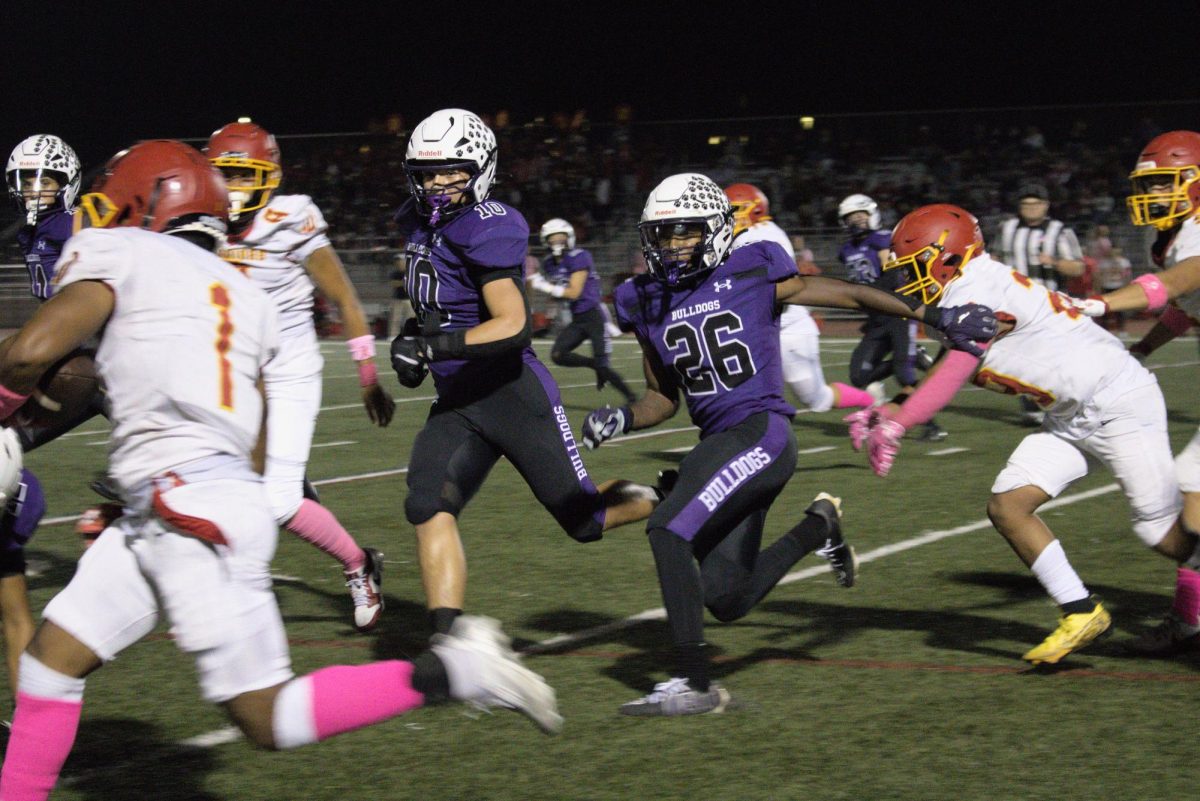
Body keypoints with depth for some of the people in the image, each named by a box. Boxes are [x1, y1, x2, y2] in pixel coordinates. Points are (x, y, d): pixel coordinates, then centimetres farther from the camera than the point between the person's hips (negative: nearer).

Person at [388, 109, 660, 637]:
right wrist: (416, 332, 10)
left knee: (584, 519, 3)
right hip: (456, 404, 7)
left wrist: (433, 346, -30)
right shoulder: (417, 223, 9)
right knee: (428, 507, -15)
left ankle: (662, 501, 34)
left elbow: (513, 327, -26)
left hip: (513, 393, -7)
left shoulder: (486, 229, -17)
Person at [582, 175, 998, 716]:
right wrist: (622, 419, 0)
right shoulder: (649, 304, 13)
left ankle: (694, 684, -18)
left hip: (761, 433, -7)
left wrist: (938, 317, 7)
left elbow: (849, 295, 6)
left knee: (667, 530, -23)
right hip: (719, 443, 7)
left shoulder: (753, 274, -1)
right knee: (726, 601, 5)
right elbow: (663, 397, 22)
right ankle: (817, 527, 31)